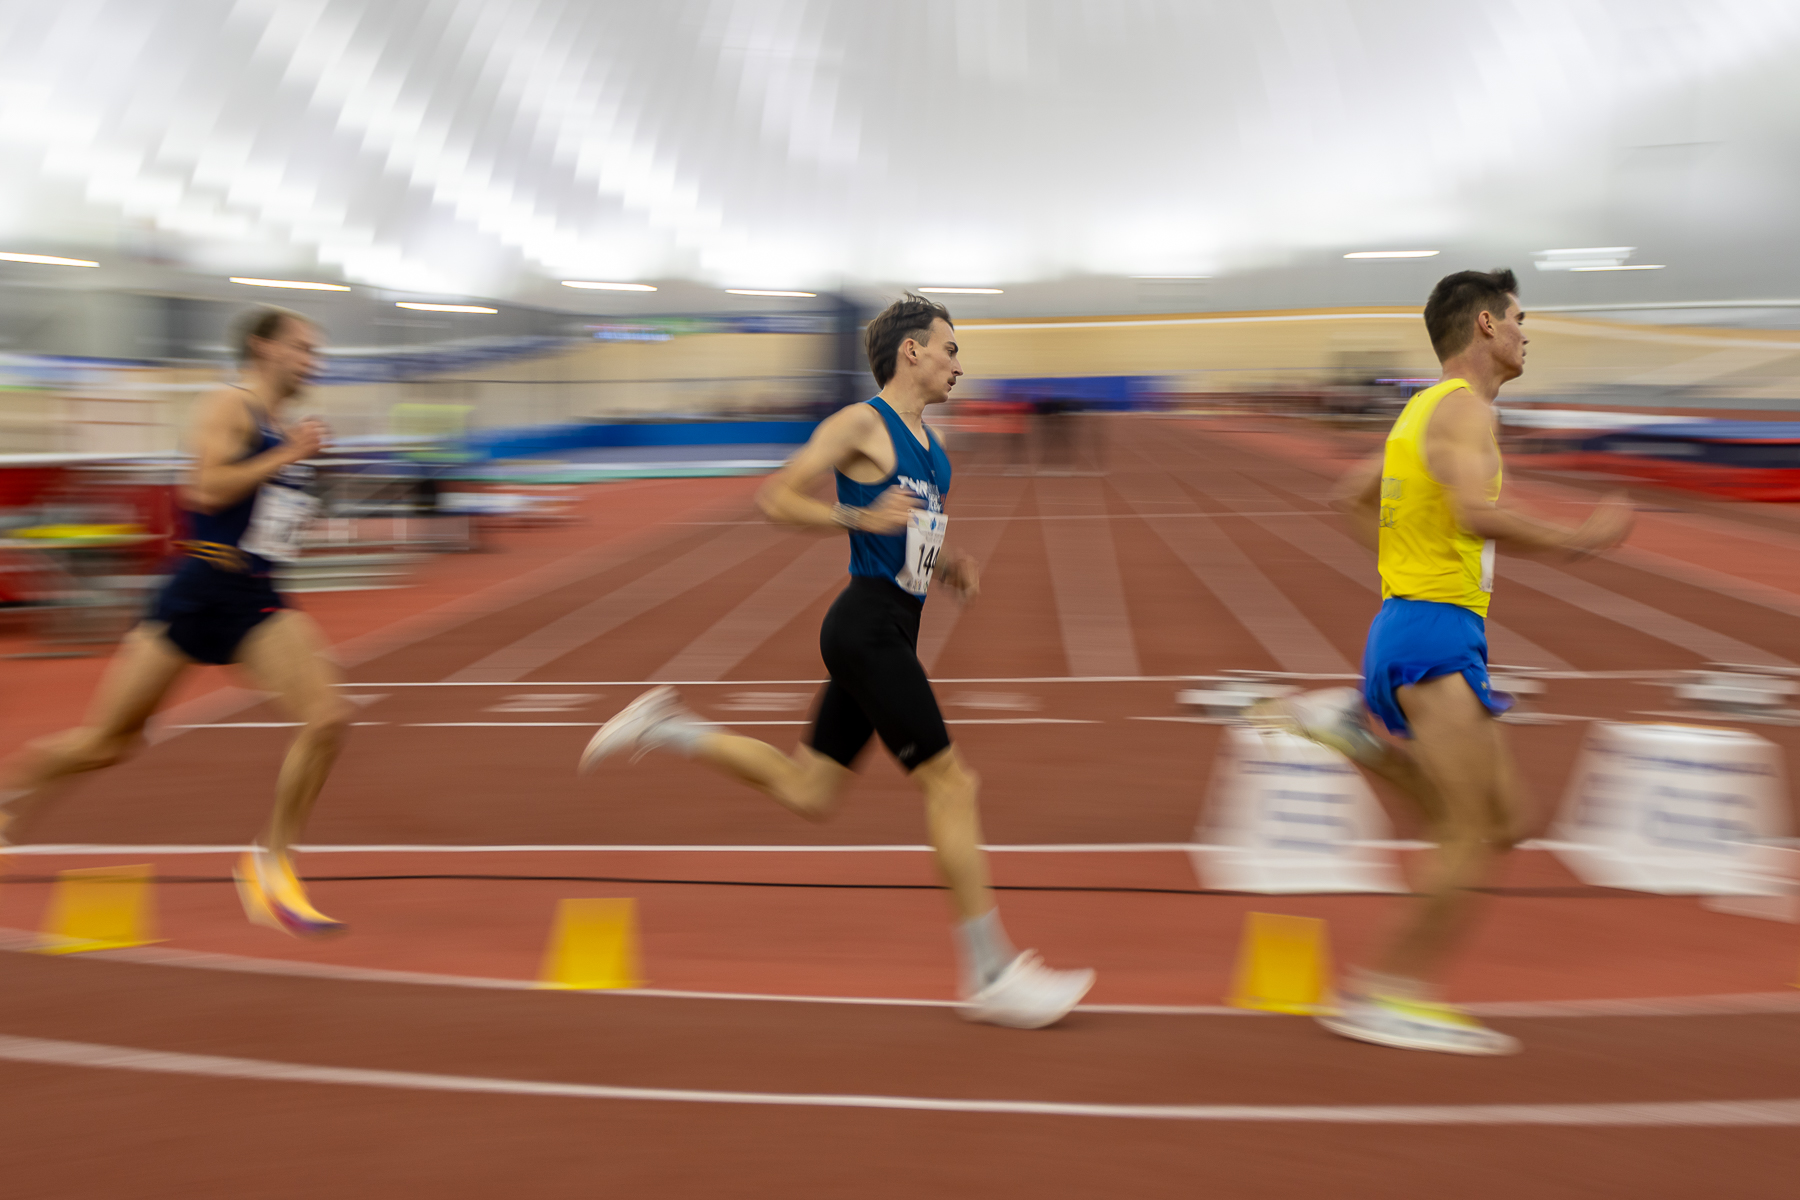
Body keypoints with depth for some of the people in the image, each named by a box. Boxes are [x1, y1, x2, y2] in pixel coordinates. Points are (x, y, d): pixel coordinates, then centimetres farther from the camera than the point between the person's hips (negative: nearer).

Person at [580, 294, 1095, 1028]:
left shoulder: (927, 442, 18)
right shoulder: (861, 424, -9)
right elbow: (774, 498, -12)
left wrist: (944, 567, 11)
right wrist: (860, 517, -22)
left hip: (888, 632, 10)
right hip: (869, 628, -10)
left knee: (806, 794, 14)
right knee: (951, 784, -7)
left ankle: (667, 729, 22)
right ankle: (991, 976, 1)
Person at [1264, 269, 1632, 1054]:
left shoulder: (1430, 406, 20)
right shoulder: (1465, 406, -9)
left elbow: (1352, 496, 28)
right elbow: (1477, 515, -26)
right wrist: (1579, 541, -17)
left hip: (1411, 623, 10)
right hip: (1435, 633, -10)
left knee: (1500, 825, 10)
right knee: (1472, 836, -9)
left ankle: (1359, 725, 8)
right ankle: (1389, 997, -4)